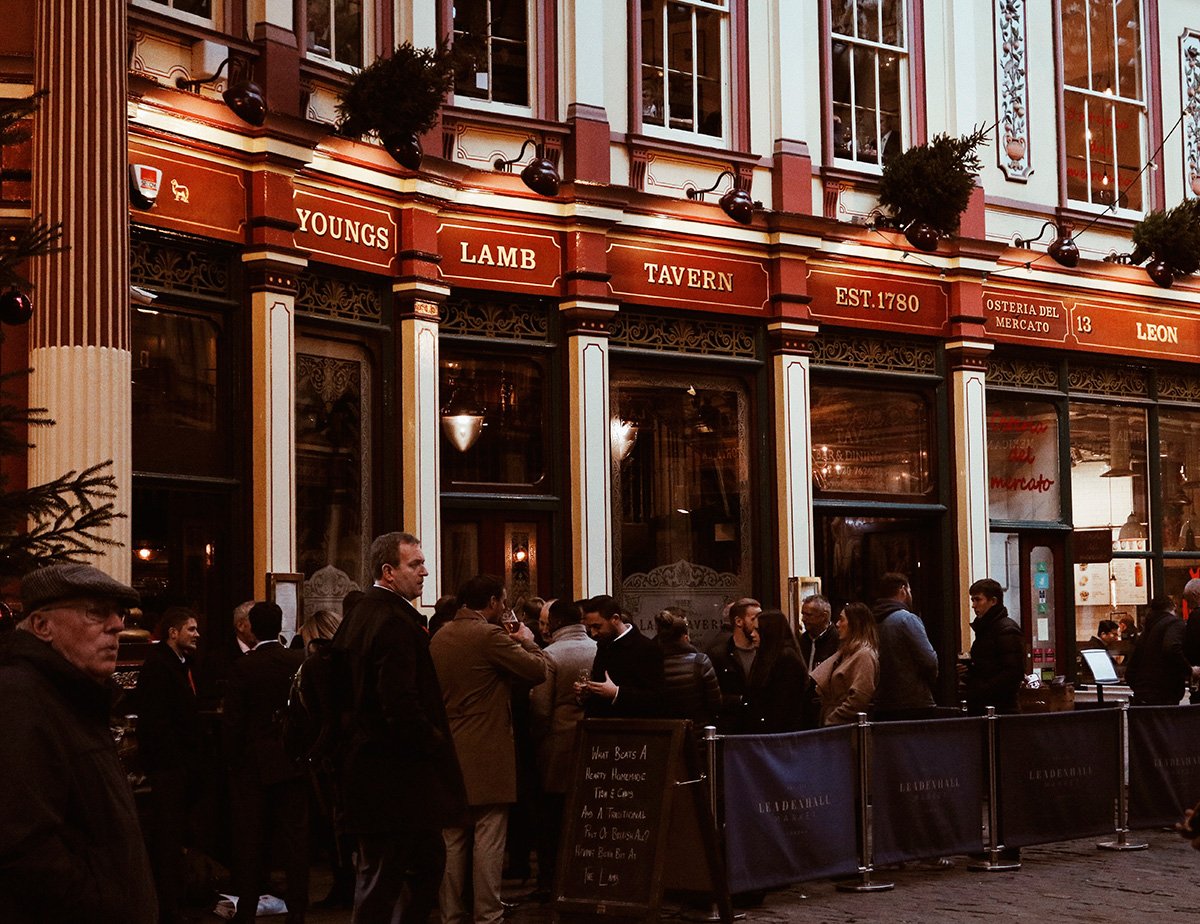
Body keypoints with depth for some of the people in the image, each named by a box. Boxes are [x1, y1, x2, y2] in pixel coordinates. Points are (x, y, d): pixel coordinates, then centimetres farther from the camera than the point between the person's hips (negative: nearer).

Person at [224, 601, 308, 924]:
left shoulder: (243, 668, -12)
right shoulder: (301, 662, -4)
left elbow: (233, 722, -10)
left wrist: (233, 759, 2)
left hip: (254, 764, -2)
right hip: (294, 762, 2)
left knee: (251, 840, 6)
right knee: (295, 837, 7)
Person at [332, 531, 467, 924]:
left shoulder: (358, 616, 12)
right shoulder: (395, 622, -20)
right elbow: (402, 706, -28)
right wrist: (434, 742, -12)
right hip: (394, 774, -10)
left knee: (428, 861, 17)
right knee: (382, 878, -1)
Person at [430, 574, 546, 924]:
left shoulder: (439, 637, 10)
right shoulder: (489, 635, -14)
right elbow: (537, 670, -15)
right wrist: (526, 641, 6)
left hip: (449, 751, 7)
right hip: (487, 756, -7)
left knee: (452, 840, 10)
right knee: (488, 840, -3)